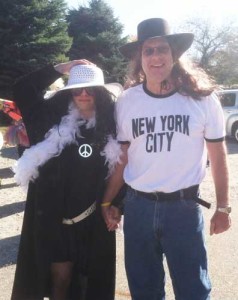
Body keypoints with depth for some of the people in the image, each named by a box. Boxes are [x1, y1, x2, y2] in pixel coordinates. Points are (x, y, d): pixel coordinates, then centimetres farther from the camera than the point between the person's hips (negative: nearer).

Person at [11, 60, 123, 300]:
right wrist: (61, 68, -1)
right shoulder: (54, 119, 0)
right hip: (53, 217, 0)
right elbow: (21, 89, 1)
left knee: (93, 280, 13)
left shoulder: (112, 127, -1)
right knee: (59, 277, 8)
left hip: (93, 220, 1)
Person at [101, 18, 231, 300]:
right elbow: (121, 158, 6)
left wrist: (223, 207, 0)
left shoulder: (202, 97, -6)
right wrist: (106, 202, 6)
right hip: (137, 206, 2)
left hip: (184, 206, -2)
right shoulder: (126, 101, -1)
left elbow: (218, 155, 0)